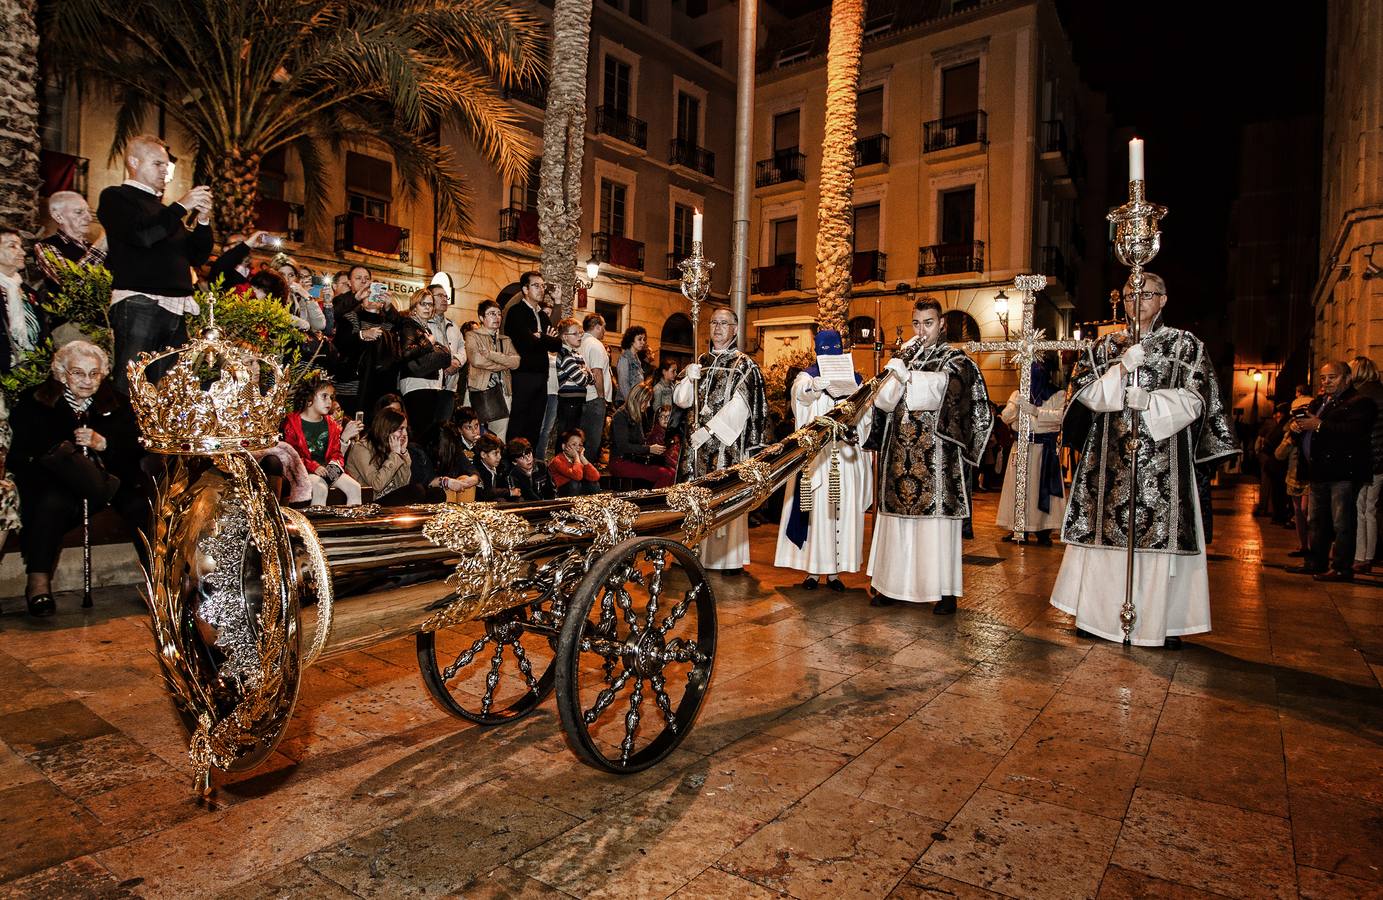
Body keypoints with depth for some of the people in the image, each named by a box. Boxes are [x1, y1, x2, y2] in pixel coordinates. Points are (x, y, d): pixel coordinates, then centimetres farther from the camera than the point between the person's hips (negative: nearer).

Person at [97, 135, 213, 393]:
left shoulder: (164, 209, 25)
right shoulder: (115, 197, 5)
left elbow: (198, 256, 22)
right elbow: (142, 235, -14)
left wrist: (203, 219, 7)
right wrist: (182, 207, -8)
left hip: (176, 309, 6)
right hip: (138, 303, -6)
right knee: (131, 388, -8)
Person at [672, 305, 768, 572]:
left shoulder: (743, 365, -1)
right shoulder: (701, 362, 16)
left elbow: (740, 405, -13)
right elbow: (680, 399, 12)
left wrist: (708, 429, -18)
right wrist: (689, 379, -8)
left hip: (728, 443, -5)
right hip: (699, 443, 5)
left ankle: (730, 557, 0)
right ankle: (698, 551, 10)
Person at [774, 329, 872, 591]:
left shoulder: (854, 378, 15)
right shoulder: (808, 375, 7)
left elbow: (866, 414, 5)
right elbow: (798, 392, -18)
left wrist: (852, 428, -16)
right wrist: (817, 385, -40)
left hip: (845, 456, 2)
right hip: (815, 453, -2)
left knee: (841, 509, 1)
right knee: (815, 507, -4)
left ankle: (834, 569, 8)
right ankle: (812, 567, 2)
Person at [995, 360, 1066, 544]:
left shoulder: (1056, 395, 3)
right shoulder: (1018, 394, 9)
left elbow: (1059, 416, -14)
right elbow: (1006, 418, 0)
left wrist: (1035, 410, -24)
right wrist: (1015, 405, -20)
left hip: (1045, 449, -2)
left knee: (1042, 487, -2)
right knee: (1018, 487, 0)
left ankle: (1043, 531, 5)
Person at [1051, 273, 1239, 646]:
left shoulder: (1186, 344, 8)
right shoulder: (1105, 345, 13)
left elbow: (1193, 400, -2)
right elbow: (1085, 392, 3)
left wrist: (1149, 400, -18)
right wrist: (1121, 371, -11)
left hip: (1162, 460, -2)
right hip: (1110, 458, 2)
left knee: (1161, 534, -4)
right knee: (1105, 529, 2)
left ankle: (1162, 621, 5)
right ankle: (1099, 614, 11)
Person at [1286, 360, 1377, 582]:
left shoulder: (1359, 402, -7)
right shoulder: (1318, 402, 20)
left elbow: (1355, 430, -23)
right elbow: (1304, 419, 23)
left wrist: (1320, 425, -22)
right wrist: (1297, 425, 0)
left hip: (1343, 472, -8)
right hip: (1320, 472, 9)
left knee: (1342, 523, -5)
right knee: (1317, 521, 14)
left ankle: (1342, 568, 1)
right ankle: (1316, 563, 23)